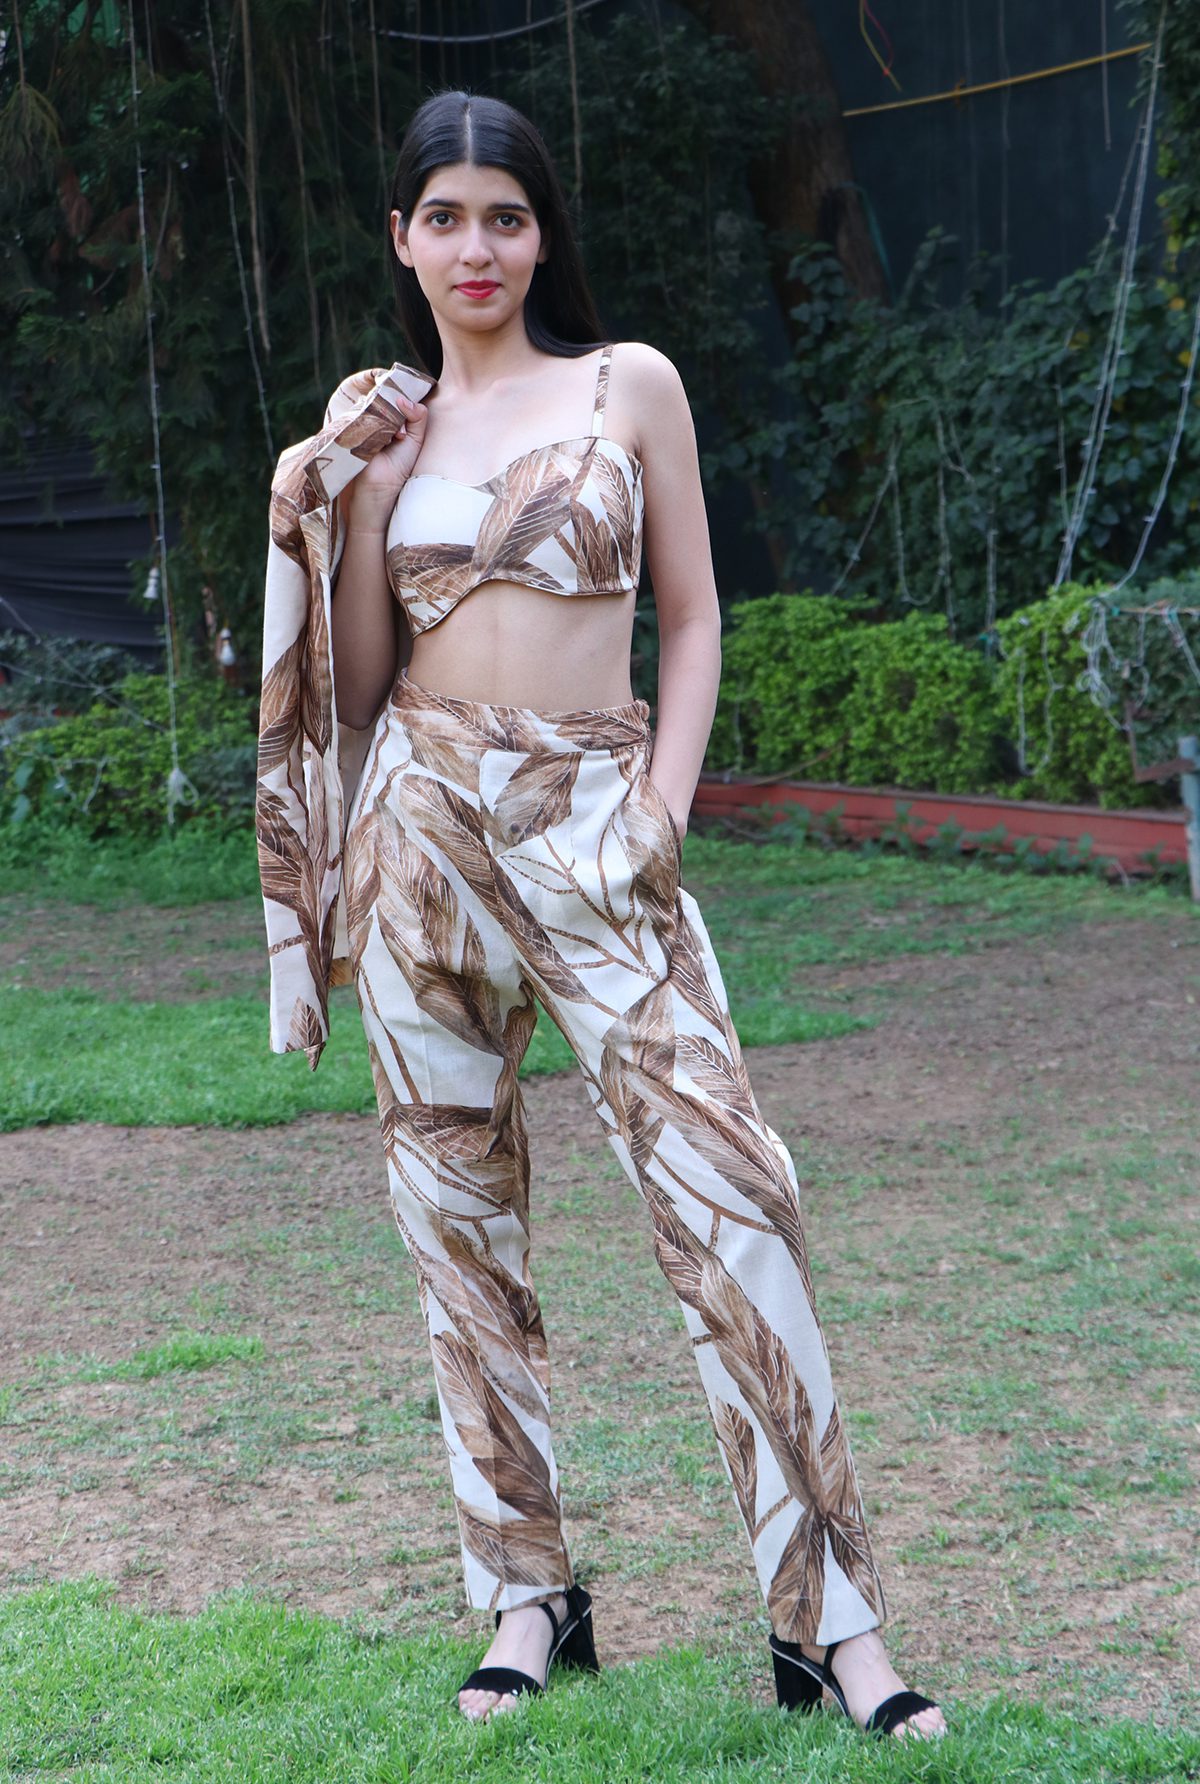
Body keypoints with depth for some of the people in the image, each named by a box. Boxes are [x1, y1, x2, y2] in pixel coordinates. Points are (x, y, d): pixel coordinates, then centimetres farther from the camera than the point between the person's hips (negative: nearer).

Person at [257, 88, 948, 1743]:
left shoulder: (628, 384, 6)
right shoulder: (384, 426, 12)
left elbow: (693, 618, 6)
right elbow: (358, 672, 9)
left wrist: (662, 807, -6)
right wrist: (355, 494, -2)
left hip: (593, 816, -3)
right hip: (422, 816, 3)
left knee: (726, 1186, -13)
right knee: (458, 1213, 5)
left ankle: (831, 1617, -9)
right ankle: (528, 1593, 16)